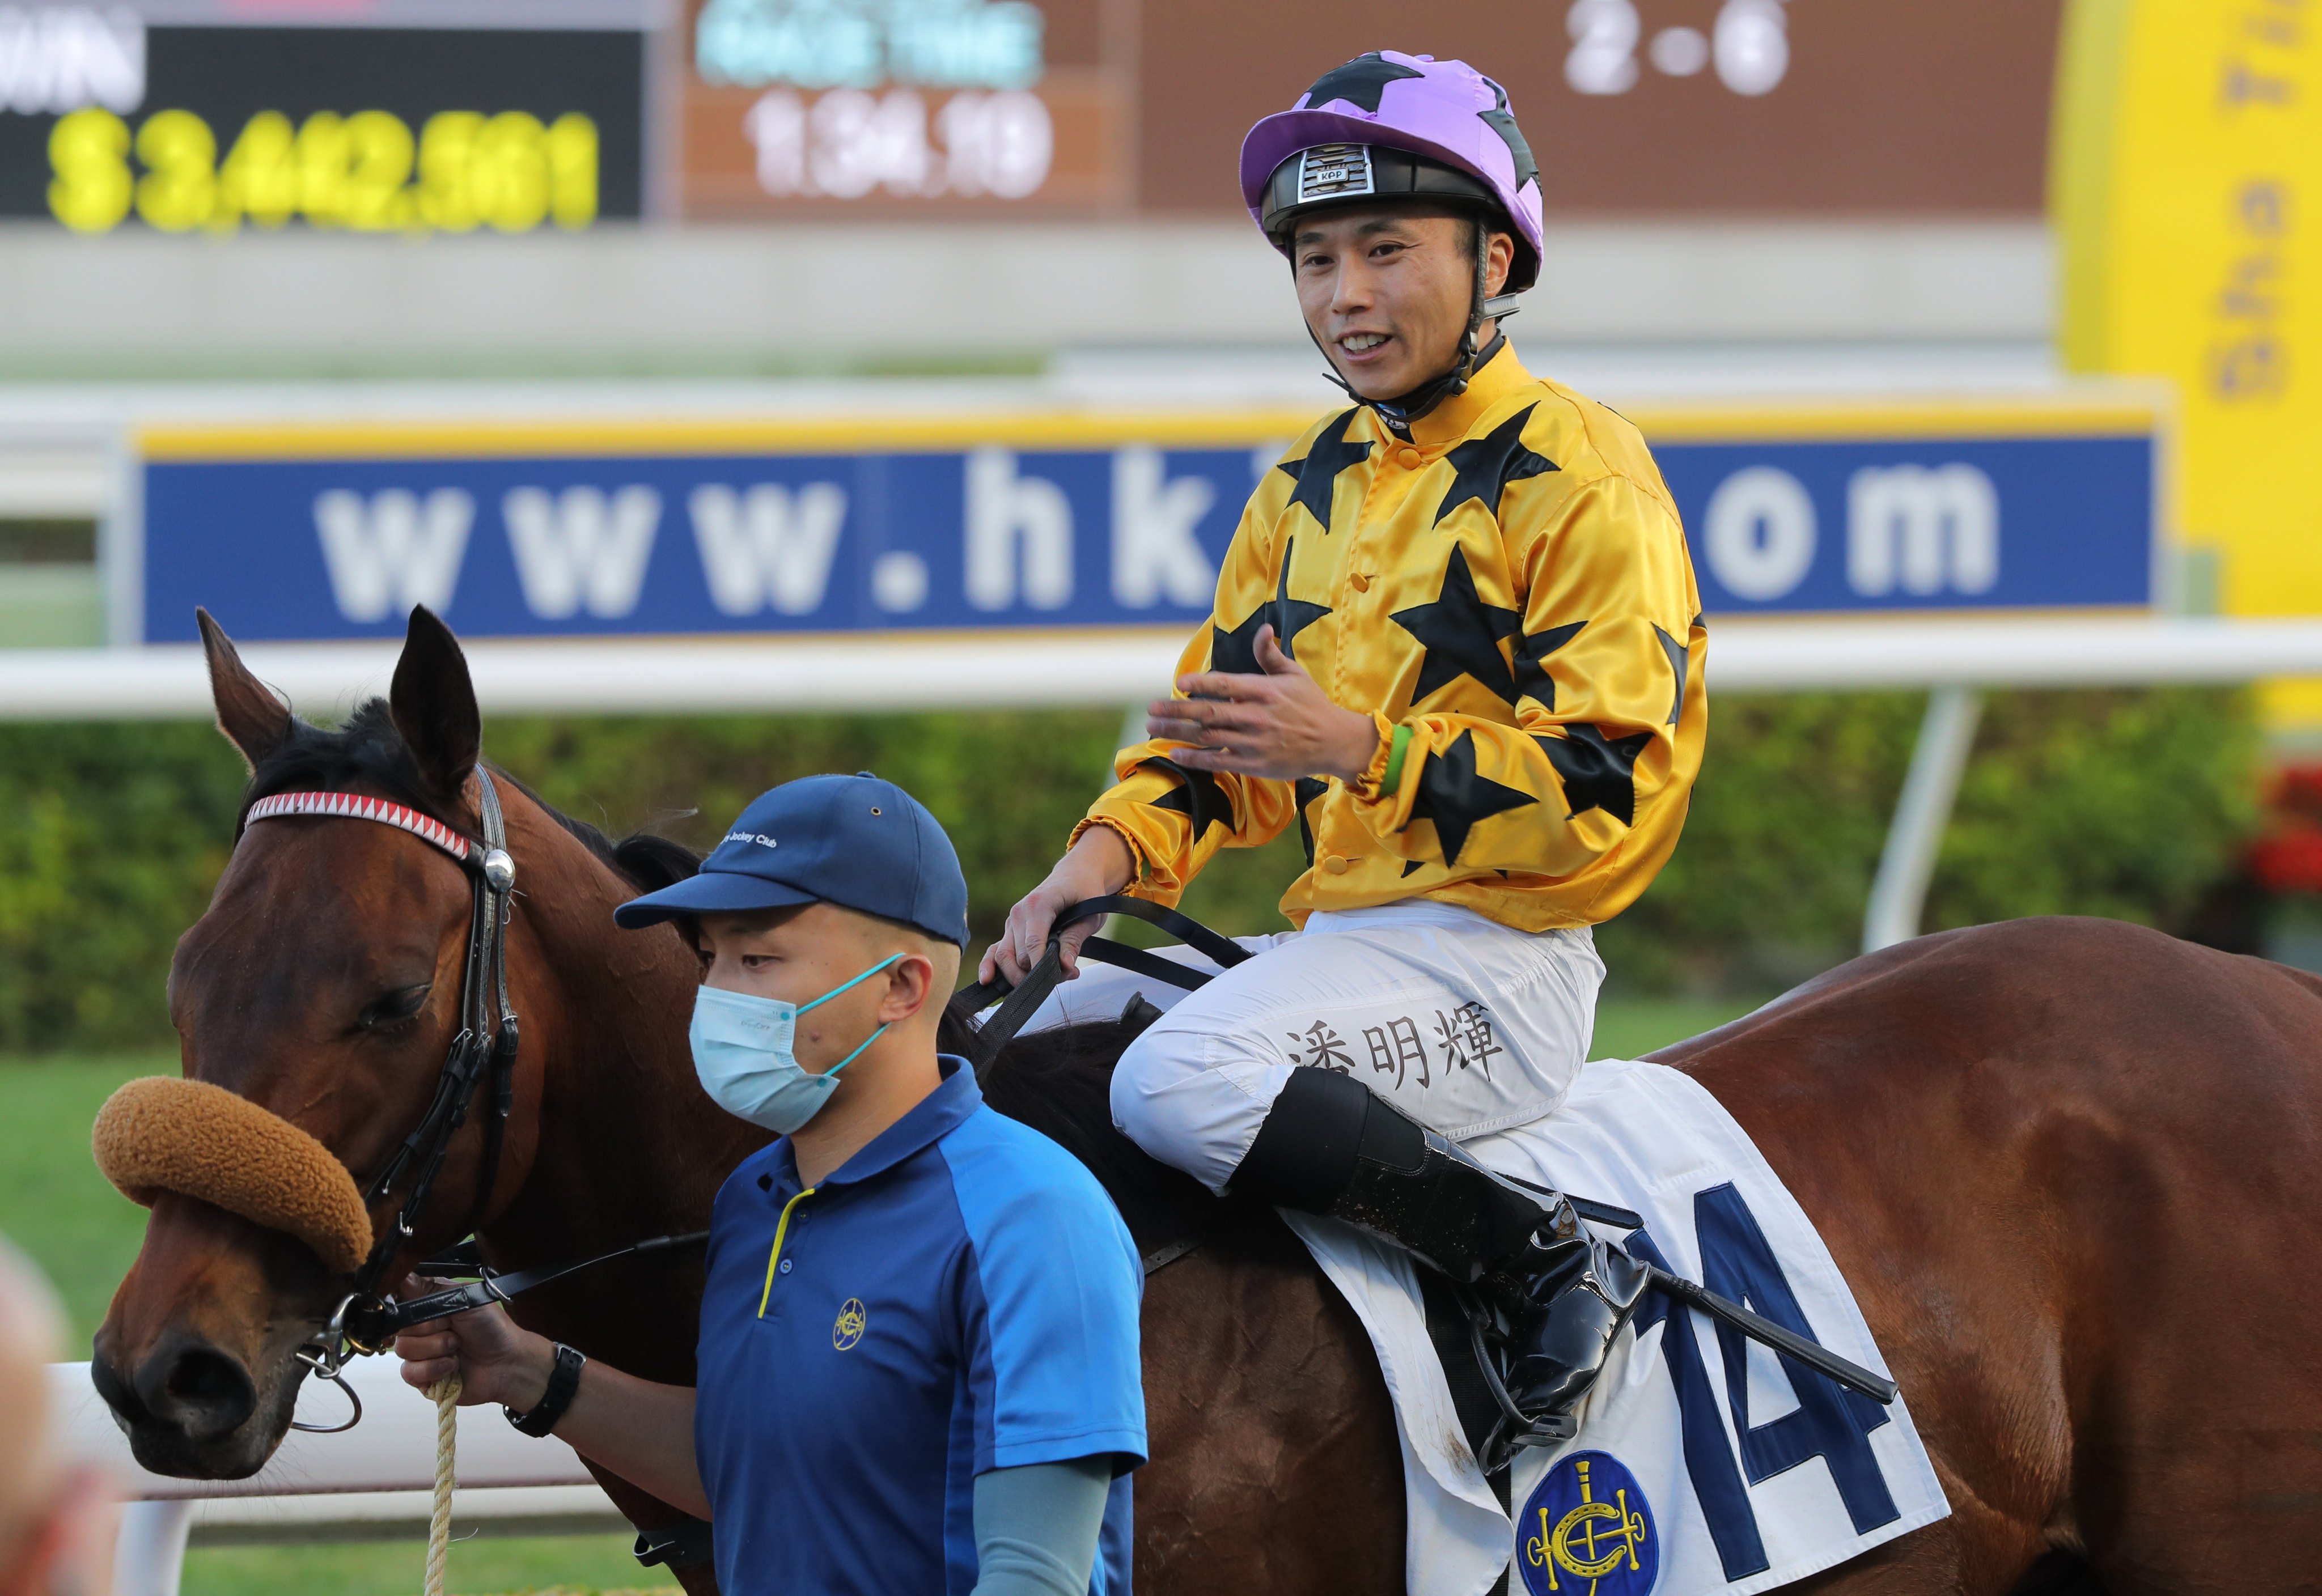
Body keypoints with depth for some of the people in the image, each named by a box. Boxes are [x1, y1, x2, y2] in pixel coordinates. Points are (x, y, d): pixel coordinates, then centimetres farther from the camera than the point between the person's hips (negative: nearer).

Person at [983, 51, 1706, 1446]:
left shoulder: (1579, 477, -8)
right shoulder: (1307, 492, 18)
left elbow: (1616, 788, -16)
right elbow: (1217, 740, 23)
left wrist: (1359, 746, -23)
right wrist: (1114, 851, 1)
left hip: (1498, 956, -9)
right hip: (1330, 938, 9)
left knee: (1179, 1082, -32)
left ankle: (1548, 1261, -22)